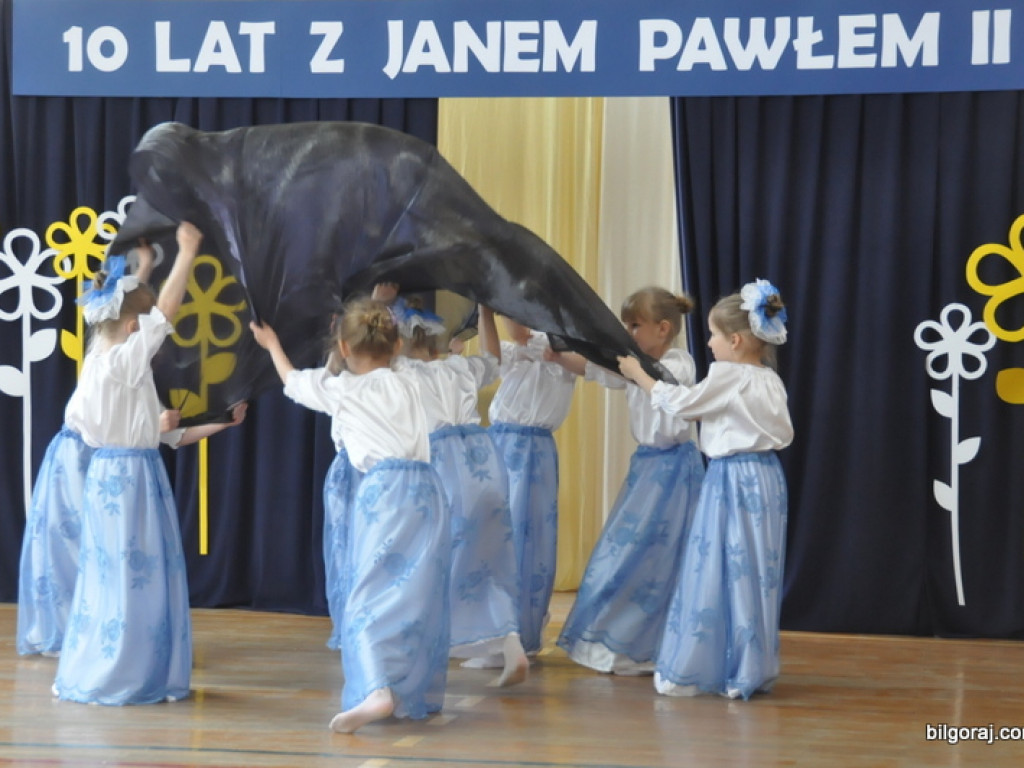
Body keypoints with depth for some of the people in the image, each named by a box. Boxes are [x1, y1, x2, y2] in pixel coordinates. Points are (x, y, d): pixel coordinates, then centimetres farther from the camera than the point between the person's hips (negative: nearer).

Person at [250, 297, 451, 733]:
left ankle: (377, 691, -29)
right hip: (427, 489, 6)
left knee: (372, 593, -10)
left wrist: (272, 345, 43)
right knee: (420, 596, 13)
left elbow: (292, 380, 25)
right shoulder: (409, 387, 16)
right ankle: (422, 693, 22)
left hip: (383, 491, -6)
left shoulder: (342, 390, 4)